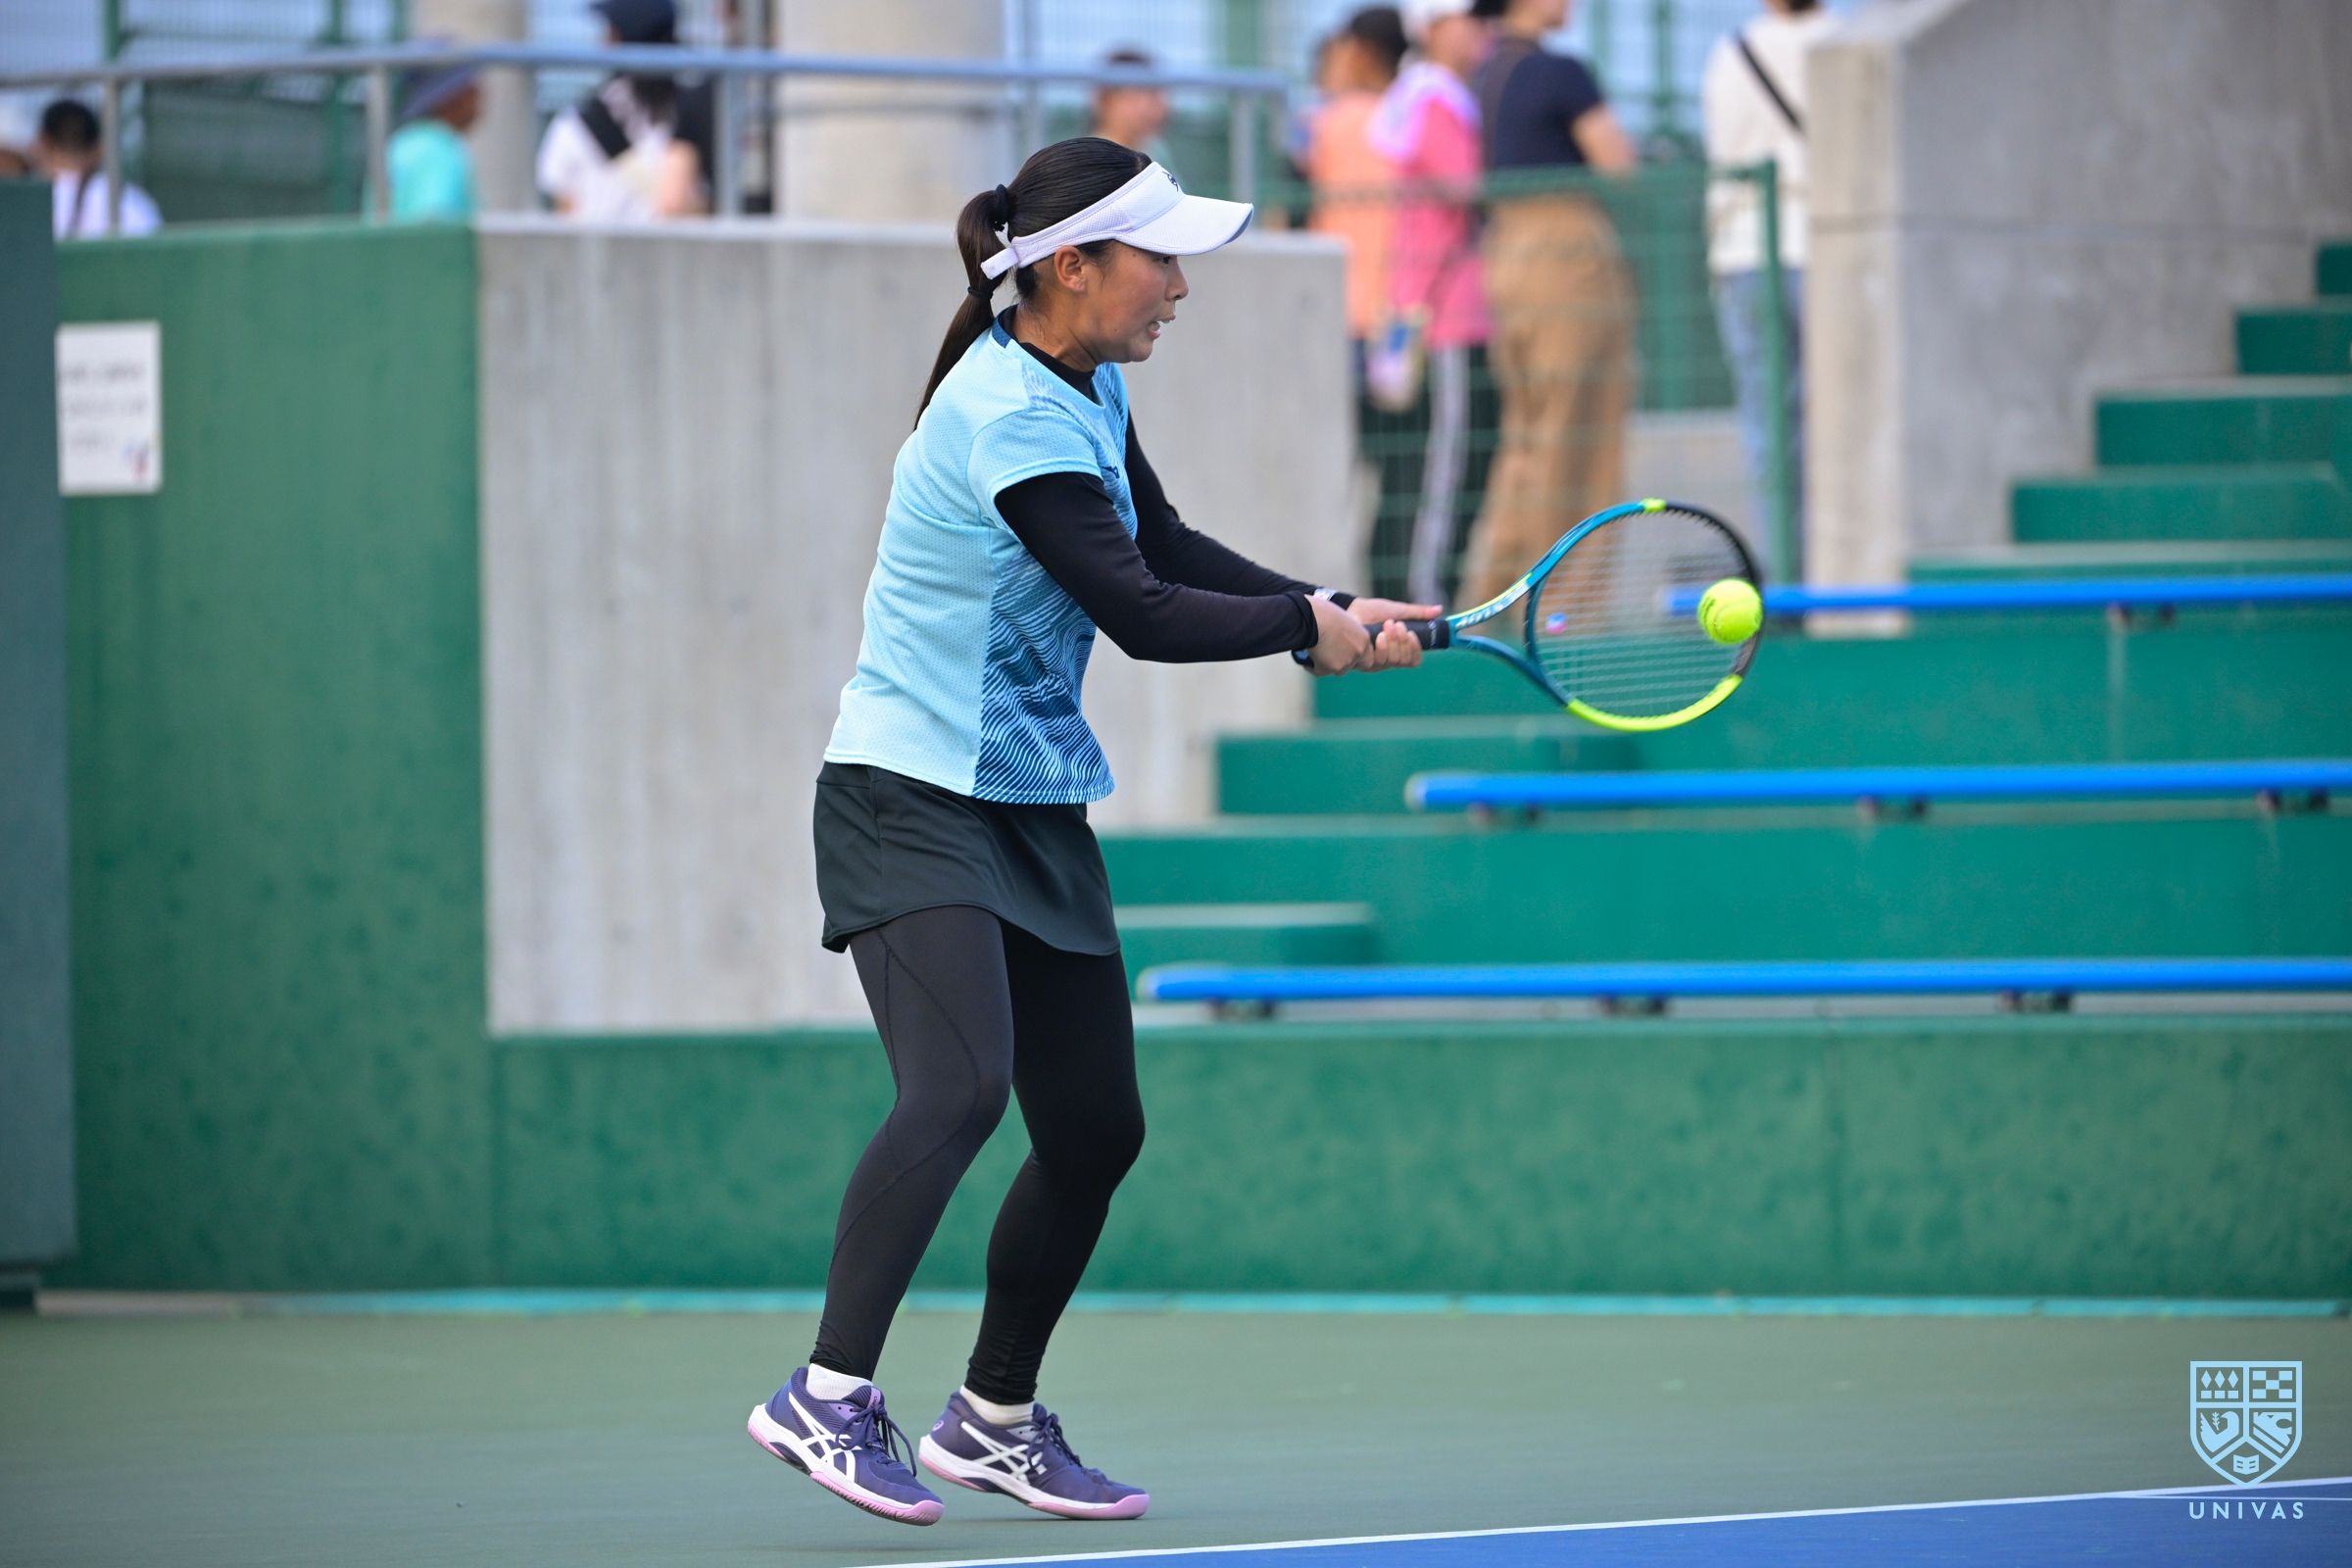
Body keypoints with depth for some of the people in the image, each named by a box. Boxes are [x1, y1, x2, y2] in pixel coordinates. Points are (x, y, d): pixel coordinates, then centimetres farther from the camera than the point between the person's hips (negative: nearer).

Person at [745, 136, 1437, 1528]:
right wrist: (1309, 626, -9)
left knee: (1096, 1126, 7)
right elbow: (1140, 614, -20)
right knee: (960, 1087, -27)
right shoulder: (1008, 422, -22)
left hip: (1037, 808, 9)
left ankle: (997, 1417, 21)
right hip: (913, 800, -9)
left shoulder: (1088, 387, 7)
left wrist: (1333, 611, 4)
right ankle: (831, 1399, -26)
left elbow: (1168, 549, 16)